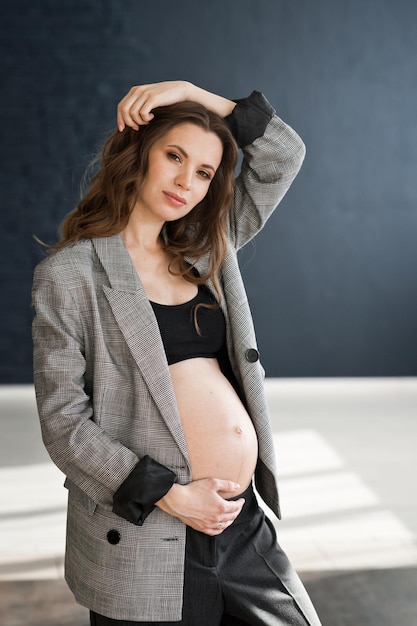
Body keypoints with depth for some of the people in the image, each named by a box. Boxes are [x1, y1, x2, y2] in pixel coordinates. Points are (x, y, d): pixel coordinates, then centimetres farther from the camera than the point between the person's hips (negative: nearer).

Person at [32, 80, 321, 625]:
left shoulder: (207, 252, 11)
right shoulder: (69, 273, -5)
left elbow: (284, 154, 11)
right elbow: (64, 424, -9)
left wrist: (191, 92, 3)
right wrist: (170, 495, -15)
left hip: (244, 521, 6)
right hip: (145, 535, -5)